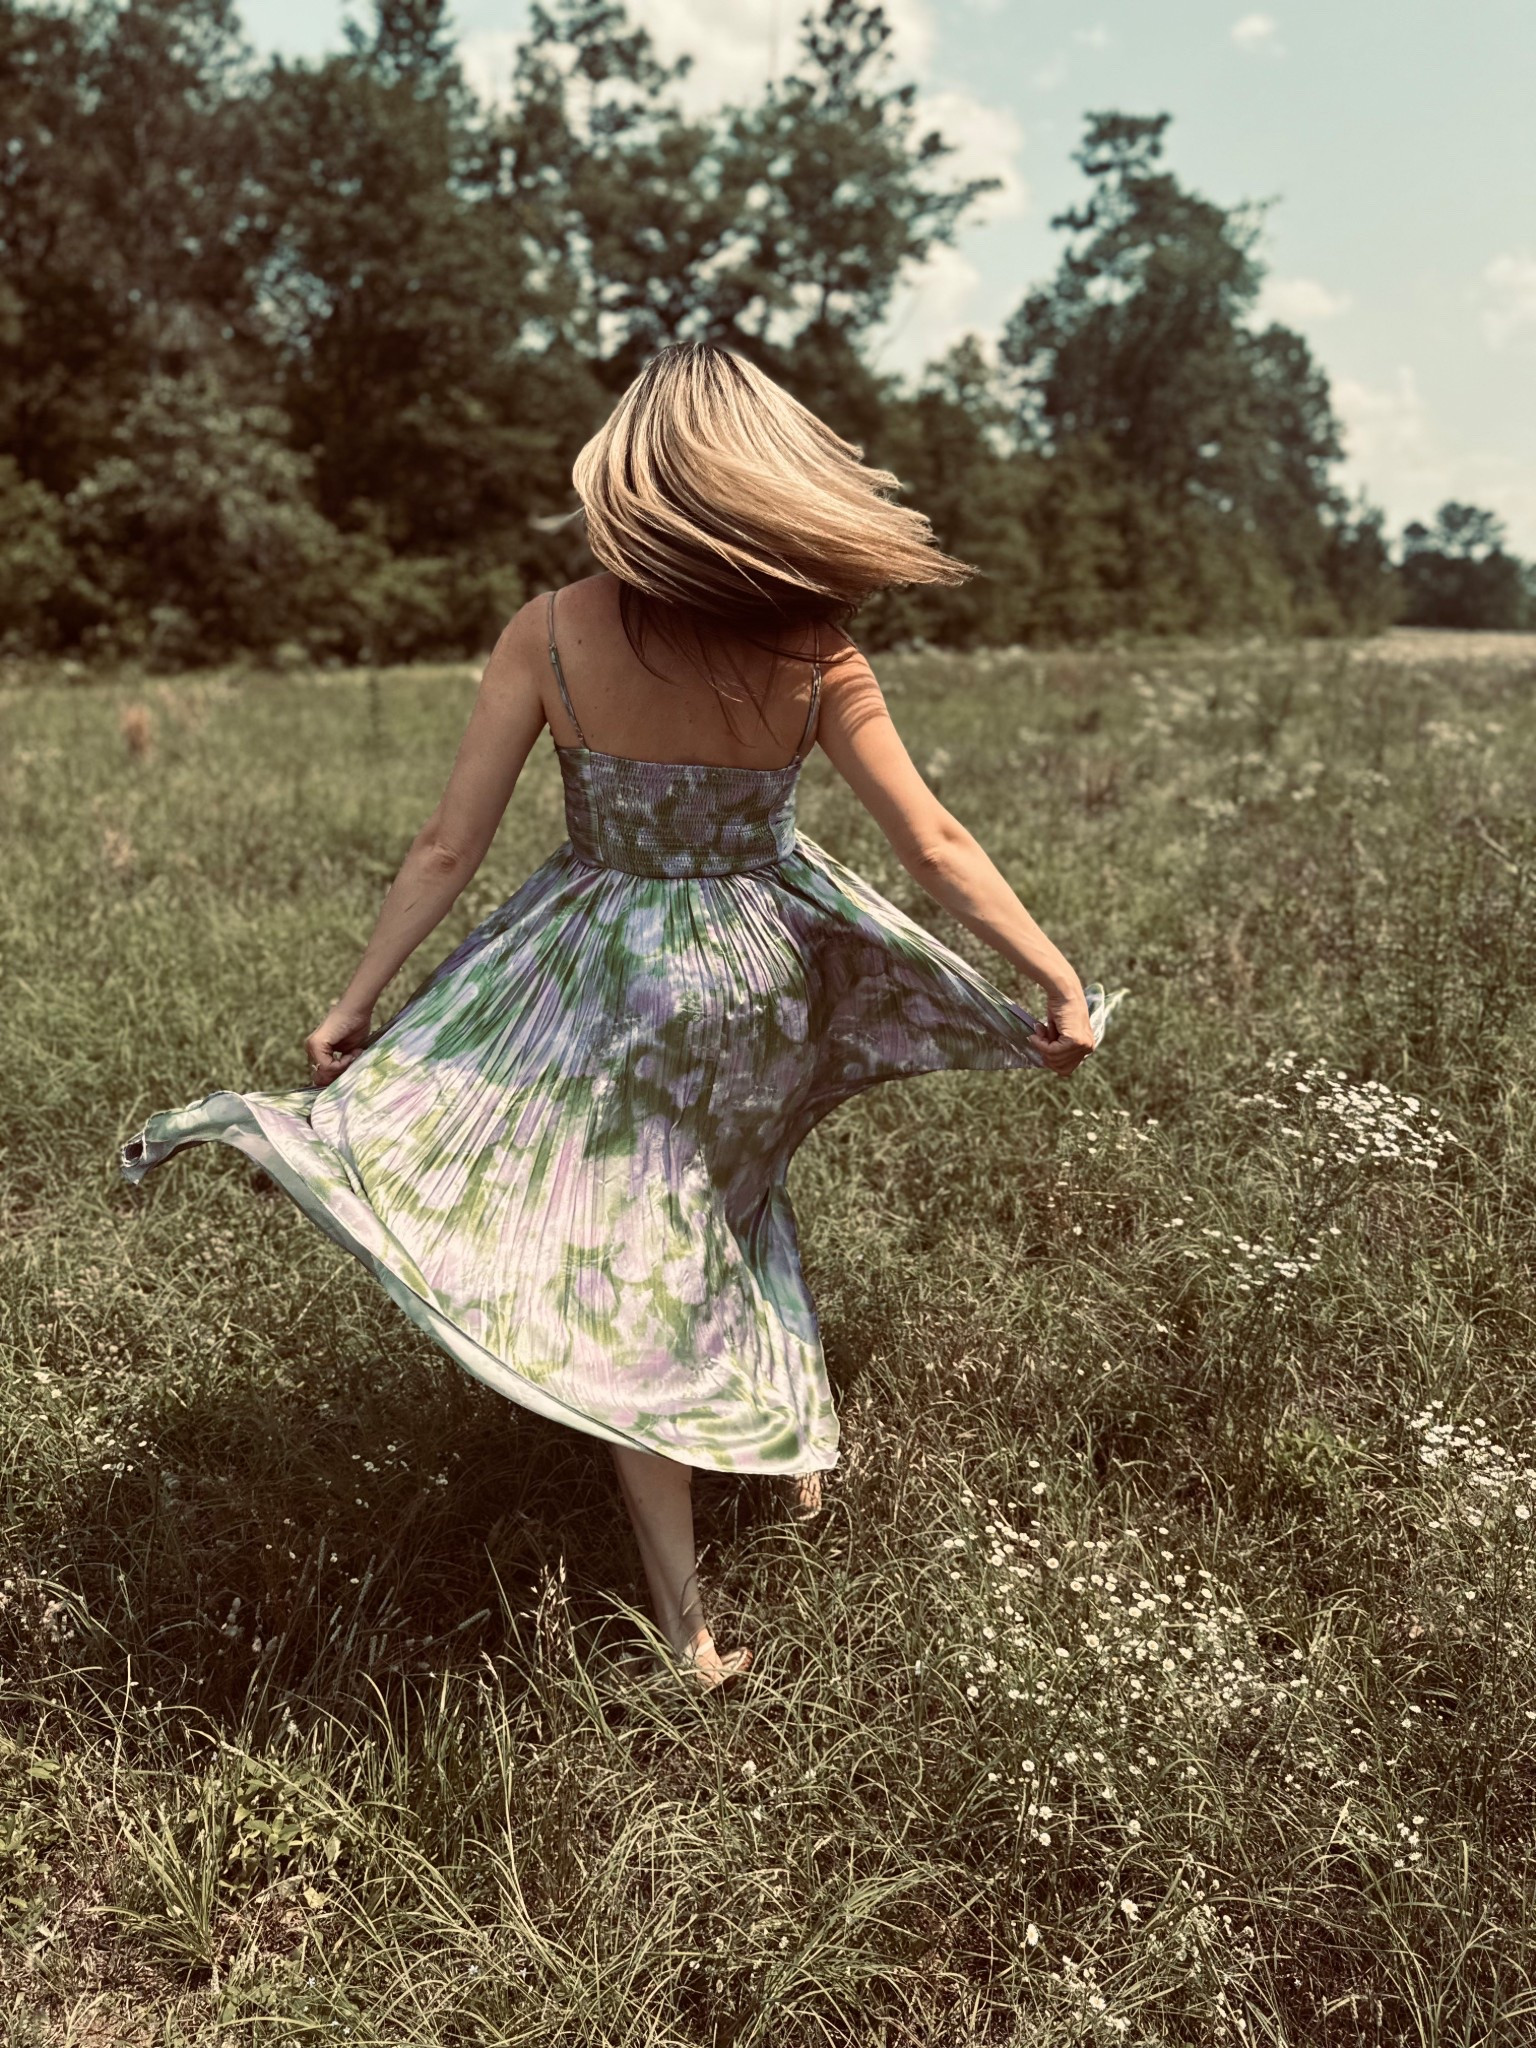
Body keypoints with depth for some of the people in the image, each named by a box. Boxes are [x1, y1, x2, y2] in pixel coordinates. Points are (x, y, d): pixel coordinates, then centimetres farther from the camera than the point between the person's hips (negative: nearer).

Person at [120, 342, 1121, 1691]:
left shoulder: (553, 635, -16)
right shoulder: (814, 656, -14)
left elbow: (450, 847, -11)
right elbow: (935, 847, -11)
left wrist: (354, 1005, 1)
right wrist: (1063, 986, 0)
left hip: (599, 989, -2)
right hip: (756, 976, 2)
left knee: (627, 1291, 8)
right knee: (732, 1204, 31)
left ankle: (689, 1624, 16)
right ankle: (795, 1439, 48)